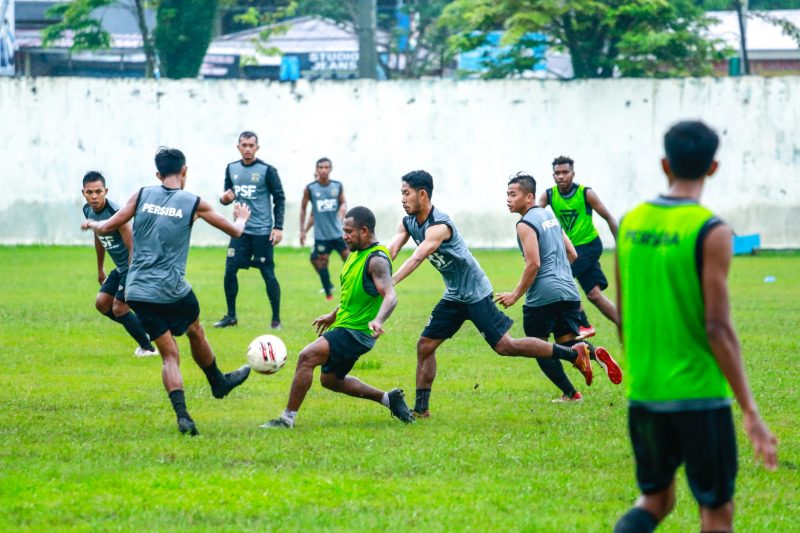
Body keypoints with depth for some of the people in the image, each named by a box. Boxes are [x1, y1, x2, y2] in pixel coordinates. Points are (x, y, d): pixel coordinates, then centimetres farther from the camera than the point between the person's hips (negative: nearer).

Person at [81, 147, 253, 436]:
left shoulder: (142, 195, 2)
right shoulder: (193, 203, -2)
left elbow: (107, 228, 5)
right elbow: (235, 231, 11)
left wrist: (92, 223, 28)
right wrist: (241, 218, 35)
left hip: (137, 291, 2)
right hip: (172, 290, -2)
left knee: (169, 355, 8)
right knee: (195, 333, 26)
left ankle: (182, 415, -8)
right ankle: (219, 383, 48)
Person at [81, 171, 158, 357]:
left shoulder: (115, 213, -27)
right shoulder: (88, 211, -1)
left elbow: (132, 247, -26)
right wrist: (100, 269, 26)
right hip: (120, 267, 9)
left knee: (119, 307, -8)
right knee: (102, 303, 8)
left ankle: (148, 347, 5)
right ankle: (142, 330, 21)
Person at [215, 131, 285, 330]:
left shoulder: (267, 170, -6)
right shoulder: (232, 169, 7)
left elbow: (279, 199, -4)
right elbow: (228, 194, 16)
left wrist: (278, 227, -10)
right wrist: (225, 198, -9)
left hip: (262, 231, -4)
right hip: (240, 230, 4)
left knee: (268, 274, -2)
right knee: (229, 270, -2)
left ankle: (276, 319, 9)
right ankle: (231, 316, 12)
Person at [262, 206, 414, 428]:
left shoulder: (377, 259, -19)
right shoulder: (356, 253, 10)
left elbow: (390, 296, -32)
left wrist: (378, 320, -50)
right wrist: (333, 315, 33)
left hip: (356, 333, -11)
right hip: (344, 326, 11)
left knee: (307, 356, -23)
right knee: (330, 380, 22)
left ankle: (288, 418, -17)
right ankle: (388, 399, 30)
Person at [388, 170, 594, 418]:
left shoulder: (439, 226, -25)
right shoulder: (408, 223, 2)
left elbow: (416, 258, -38)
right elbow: (392, 250, -10)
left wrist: (389, 284, -49)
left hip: (475, 292, -9)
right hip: (454, 295, 9)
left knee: (504, 346, -10)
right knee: (425, 345, 5)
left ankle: (574, 353, -3)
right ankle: (420, 409, 13)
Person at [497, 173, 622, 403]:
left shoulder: (525, 224, -8)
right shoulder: (549, 216, 18)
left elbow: (533, 264, -16)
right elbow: (572, 254, 21)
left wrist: (515, 295, -10)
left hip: (542, 296, -8)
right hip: (569, 291, 8)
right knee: (567, 342, 13)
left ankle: (570, 393, 1)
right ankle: (595, 353, -18)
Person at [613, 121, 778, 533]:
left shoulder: (630, 224, 4)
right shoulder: (710, 232, -13)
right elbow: (718, 328, -17)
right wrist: (750, 412, -13)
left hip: (643, 392, 5)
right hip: (699, 394, -5)